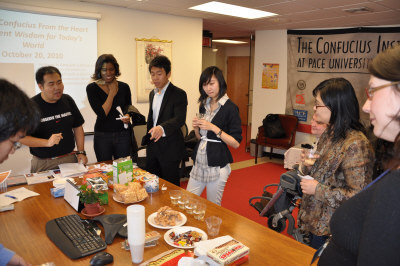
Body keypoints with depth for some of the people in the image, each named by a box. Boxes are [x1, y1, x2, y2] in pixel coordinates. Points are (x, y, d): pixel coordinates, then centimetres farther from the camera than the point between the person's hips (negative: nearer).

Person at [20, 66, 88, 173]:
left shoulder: (67, 100, 5)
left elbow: (77, 127, 10)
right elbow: (22, 137, -12)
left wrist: (81, 152, 2)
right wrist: (47, 142, -25)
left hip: (70, 159, 3)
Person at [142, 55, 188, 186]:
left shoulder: (179, 94, -13)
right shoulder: (152, 93, 12)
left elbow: (180, 119, -26)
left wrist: (162, 128, -44)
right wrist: (147, 142, 18)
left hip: (170, 148, -7)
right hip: (153, 146, 7)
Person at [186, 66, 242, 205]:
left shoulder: (230, 108, -11)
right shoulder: (204, 105, 10)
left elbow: (236, 143, -14)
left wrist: (214, 128, -20)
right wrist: (196, 127, -3)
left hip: (217, 165, -6)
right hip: (199, 162, 6)